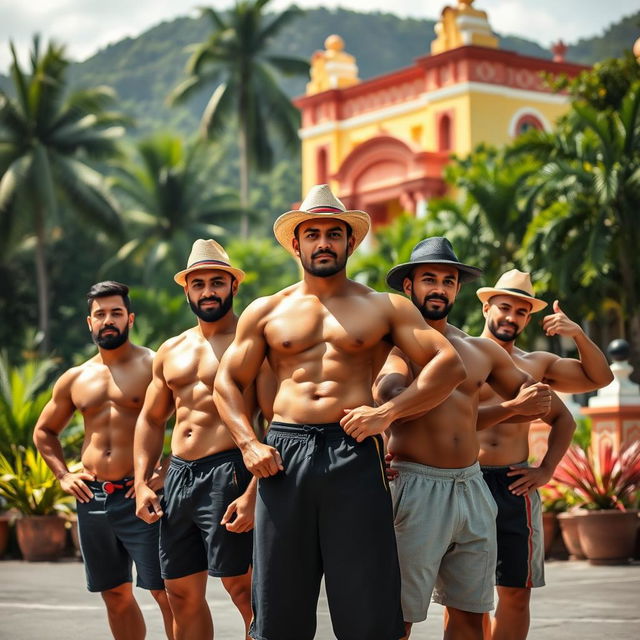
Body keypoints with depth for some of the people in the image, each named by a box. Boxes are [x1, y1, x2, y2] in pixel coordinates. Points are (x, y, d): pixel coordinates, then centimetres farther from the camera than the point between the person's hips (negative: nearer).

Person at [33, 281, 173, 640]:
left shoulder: (152, 365, -2)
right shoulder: (75, 380, 14)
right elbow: (44, 431, 27)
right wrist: (63, 475, 13)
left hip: (139, 496, -5)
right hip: (91, 498, 5)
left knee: (165, 592, -8)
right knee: (115, 595, 12)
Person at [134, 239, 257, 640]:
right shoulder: (171, 351, 17)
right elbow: (151, 419, 24)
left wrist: (254, 492, -20)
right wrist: (142, 483, 11)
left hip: (228, 473, -7)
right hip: (178, 475, 7)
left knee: (242, 588, -8)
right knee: (182, 593, 9)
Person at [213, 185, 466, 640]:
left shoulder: (383, 308, 10)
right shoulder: (266, 312, 16)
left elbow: (449, 364, 3)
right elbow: (228, 382, 17)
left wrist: (388, 412, -8)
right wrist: (249, 445, 0)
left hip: (355, 454, -2)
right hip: (285, 455, 2)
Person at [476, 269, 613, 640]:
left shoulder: (536, 364, 15)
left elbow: (600, 377, 15)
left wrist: (578, 334, 1)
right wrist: (510, 408, -18)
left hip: (516, 486, 4)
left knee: (517, 592, 4)